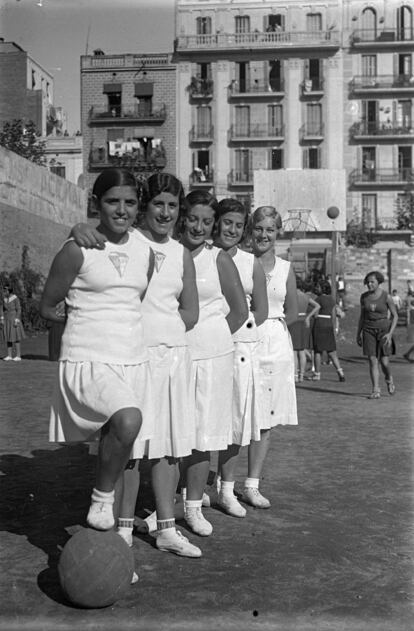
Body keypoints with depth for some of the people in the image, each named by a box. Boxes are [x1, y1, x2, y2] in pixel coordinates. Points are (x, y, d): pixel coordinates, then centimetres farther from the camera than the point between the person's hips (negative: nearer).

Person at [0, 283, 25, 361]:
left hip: (14, 319, -6)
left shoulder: (15, 299, -11)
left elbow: (19, 310, -12)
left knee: (15, 338, -6)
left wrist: (16, 321, -18)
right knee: (8, 338, 5)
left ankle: (18, 356, -2)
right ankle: (9, 356, 9)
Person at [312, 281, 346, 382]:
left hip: (319, 325, -6)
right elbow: (333, 315, 11)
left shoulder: (319, 299, -9)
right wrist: (333, 329, 16)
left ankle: (317, 374, 9)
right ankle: (340, 372, -7)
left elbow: (315, 315, -11)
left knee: (318, 351, 3)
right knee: (331, 351, 7)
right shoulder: (332, 299, 11)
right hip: (329, 325, 6)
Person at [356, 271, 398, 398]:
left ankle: (389, 379, 27)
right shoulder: (364, 296, 2)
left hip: (384, 330, -2)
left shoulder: (386, 297, -8)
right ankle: (376, 391, -3)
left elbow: (395, 316, -4)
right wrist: (358, 334, 10)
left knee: (384, 362, -6)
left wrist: (390, 334, -14)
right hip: (369, 331, 3)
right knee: (373, 361, -6)